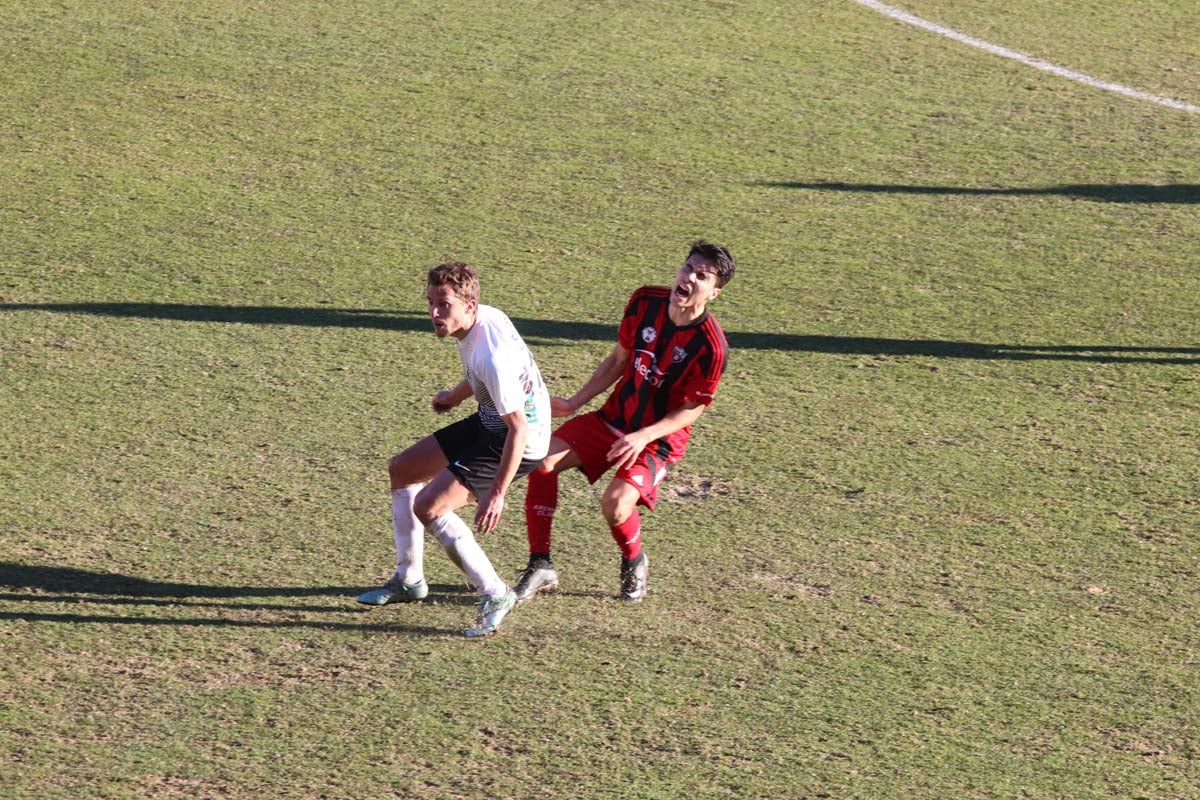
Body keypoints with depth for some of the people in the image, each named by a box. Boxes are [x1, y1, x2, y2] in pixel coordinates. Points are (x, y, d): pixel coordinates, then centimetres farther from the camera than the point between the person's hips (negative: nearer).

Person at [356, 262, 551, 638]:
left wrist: (497, 493, -28)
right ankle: (409, 580, 25)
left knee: (428, 507, -17)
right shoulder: (482, 317, -7)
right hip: (489, 422, 10)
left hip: (521, 440, -10)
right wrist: (456, 395, 31)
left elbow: (518, 427, -30)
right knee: (402, 470, 16)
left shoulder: (492, 357, -34)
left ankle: (495, 595, -5)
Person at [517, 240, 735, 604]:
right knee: (543, 461, -11)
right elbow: (618, 362, 6)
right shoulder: (646, 301, -8)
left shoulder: (710, 346, -23)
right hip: (614, 417, 6)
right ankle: (540, 567, 0)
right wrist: (574, 403, 4)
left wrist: (643, 437, -24)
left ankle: (634, 563, 8)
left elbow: (691, 409, -13)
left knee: (616, 502, -27)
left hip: (660, 436, -5)